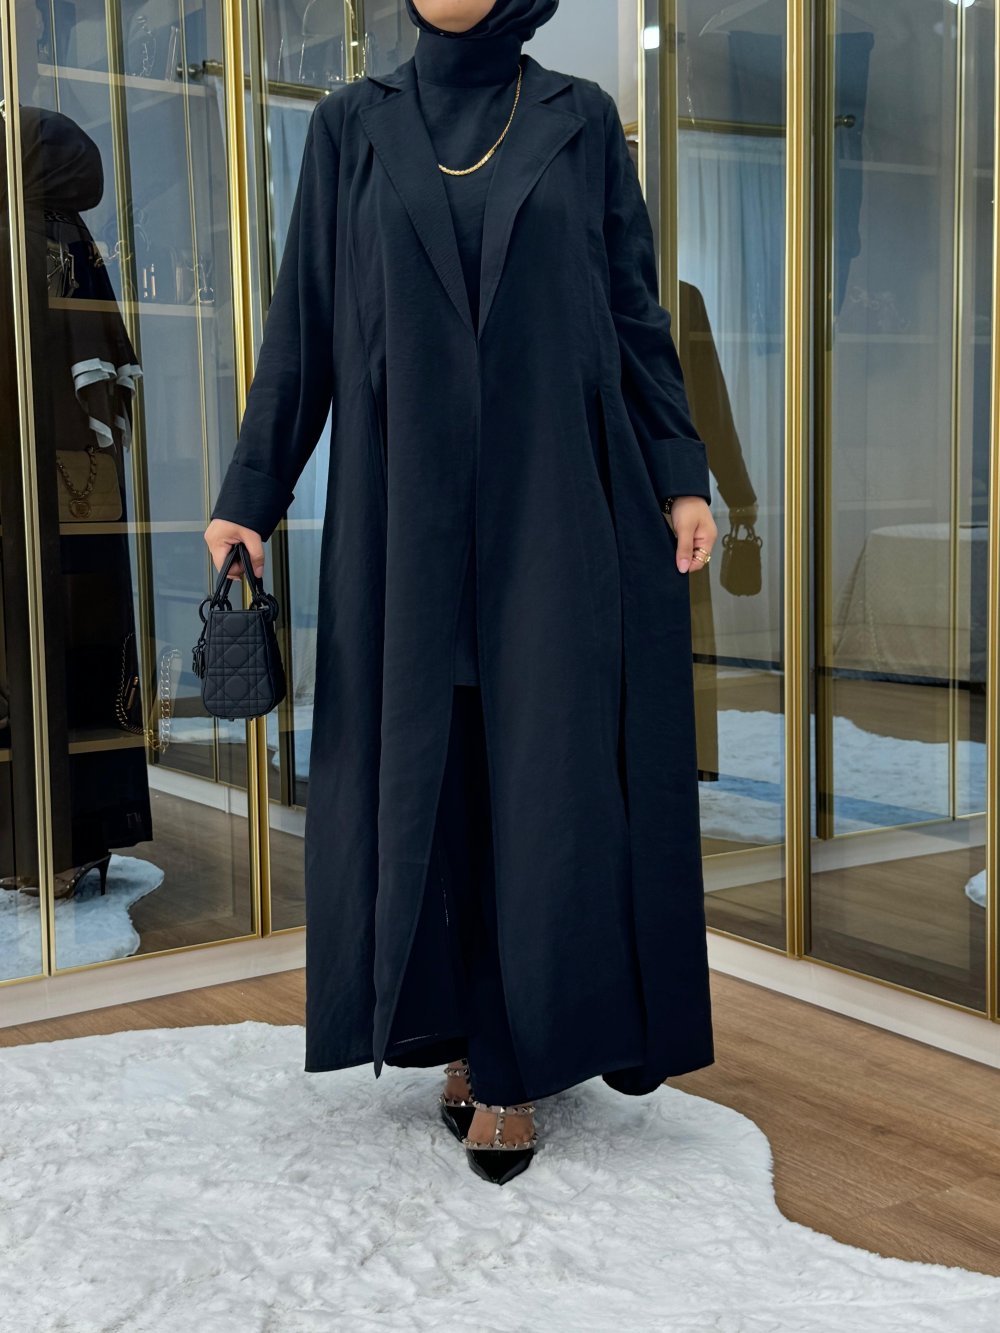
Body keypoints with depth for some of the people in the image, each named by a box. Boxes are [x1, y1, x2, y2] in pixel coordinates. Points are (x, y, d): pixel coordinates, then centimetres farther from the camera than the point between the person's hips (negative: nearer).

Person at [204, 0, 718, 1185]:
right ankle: (460, 1030, 20)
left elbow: (636, 311, 6)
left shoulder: (580, 121, 7)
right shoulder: (354, 126, 8)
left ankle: (513, 1058, 10)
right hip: (409, 508, 1)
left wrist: (681, 476, -2)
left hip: (556, 505, -1)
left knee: (546, 768, -1)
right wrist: (249, 494, 3)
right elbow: (303, 319, 6)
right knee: (424, 766, 3)